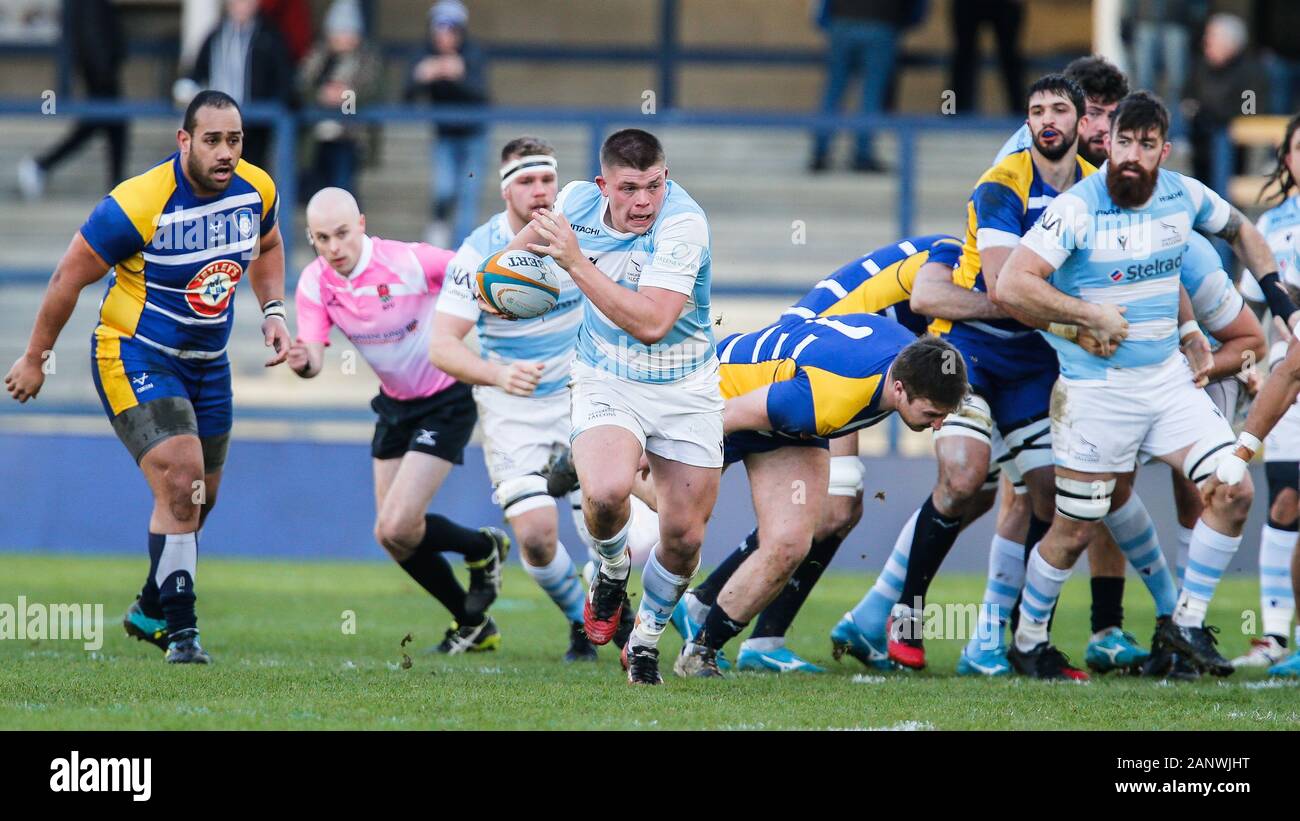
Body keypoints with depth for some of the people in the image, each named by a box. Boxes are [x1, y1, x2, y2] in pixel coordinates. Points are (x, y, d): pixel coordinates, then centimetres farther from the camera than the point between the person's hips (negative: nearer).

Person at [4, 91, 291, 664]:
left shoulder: (256, 189, -7)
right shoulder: (138, 204, -25)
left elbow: (267, 245, 18)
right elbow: (69, 277, -13)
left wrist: (273, 311, 2)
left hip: (208, 361, 7)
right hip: (134, 354, -7)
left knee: (198, 500, 15)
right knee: (181, 487, -20)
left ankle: (151, 611, 38)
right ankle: (180, 632, -12)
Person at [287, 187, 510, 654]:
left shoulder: (408, 262, -26)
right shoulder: (314, 283, -10)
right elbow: (314, 359, -18)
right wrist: (301, 362, -40)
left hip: (446, 401, -7)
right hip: (395, 405, 7)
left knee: (398, 526, -16)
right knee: (391, 537, 8)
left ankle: (484, 550, 14)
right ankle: (473, 624, 28)